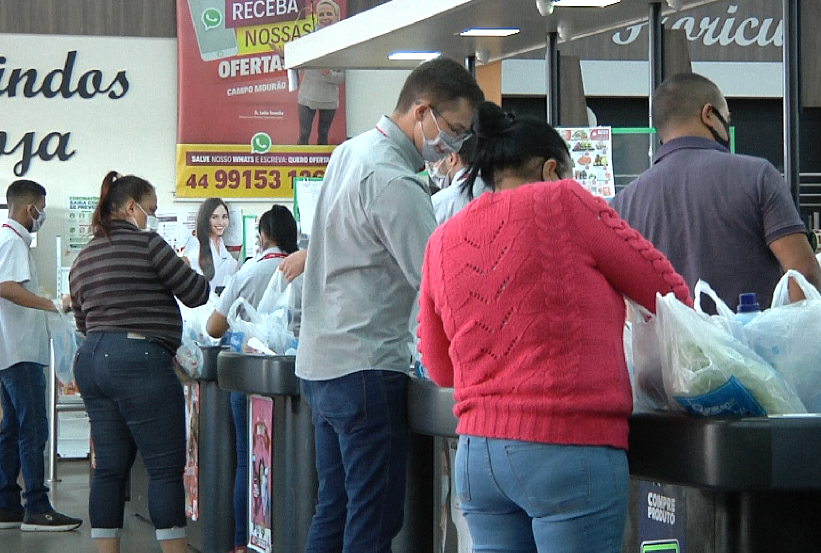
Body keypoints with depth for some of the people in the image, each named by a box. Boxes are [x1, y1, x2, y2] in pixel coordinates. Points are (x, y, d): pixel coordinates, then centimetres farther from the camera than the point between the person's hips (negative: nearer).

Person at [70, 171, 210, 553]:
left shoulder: (82, 259, 17)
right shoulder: (145, 243, -6)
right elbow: (196, 293, -3)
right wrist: (191, 273, 16)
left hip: (91, 360, 8)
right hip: (138, 359, -8)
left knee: (110, 468, 9)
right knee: (166, 468, -5)